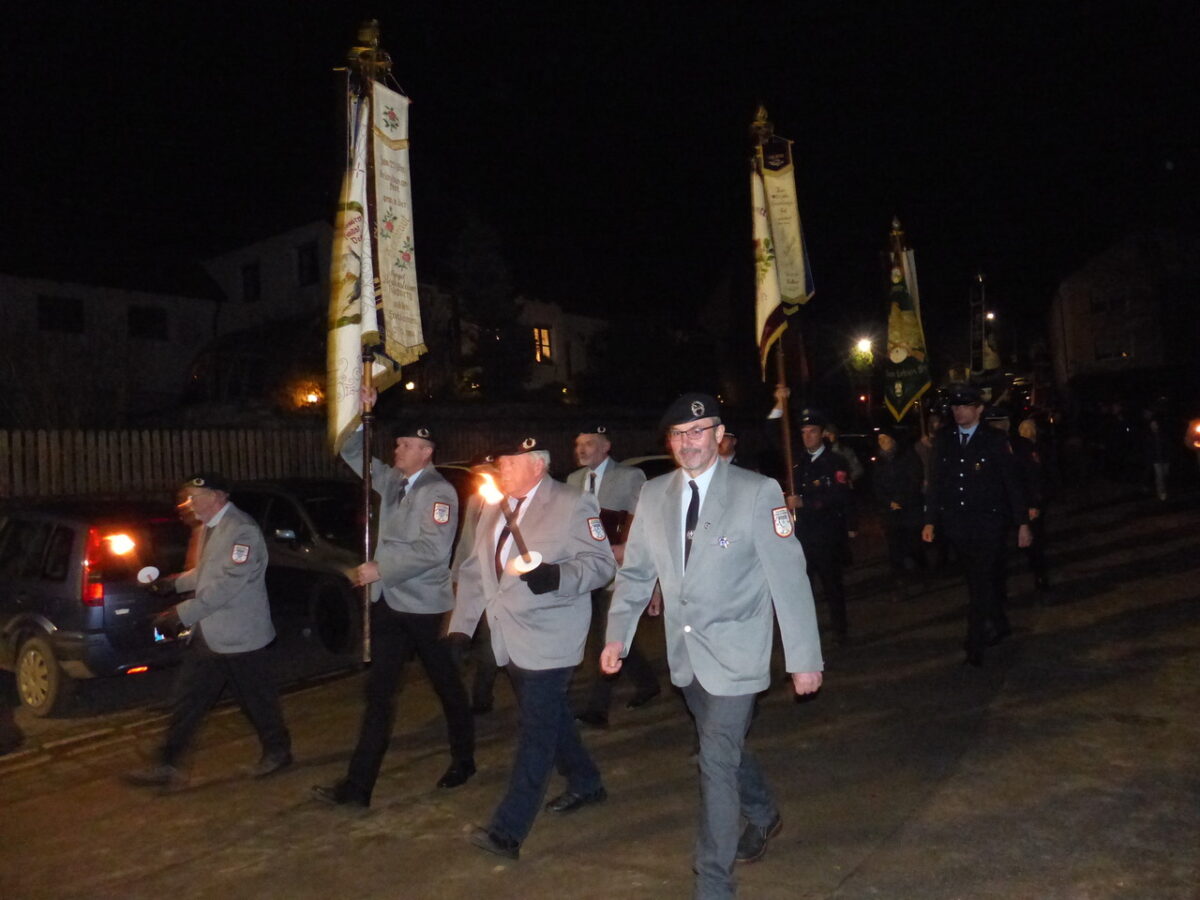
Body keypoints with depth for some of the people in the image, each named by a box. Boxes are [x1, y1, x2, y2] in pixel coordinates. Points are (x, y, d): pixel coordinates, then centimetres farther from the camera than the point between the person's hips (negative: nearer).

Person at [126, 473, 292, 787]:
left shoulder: (242, 530, -22)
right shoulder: (210, 527, 9)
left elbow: (228, 582, -29)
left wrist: (182, 613, -28)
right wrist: (176, 582, 9)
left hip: (240, 637, -9)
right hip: (207, 635, 9)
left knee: (258, 700, 9)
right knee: (187, 700, 10)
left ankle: (277, 751, 29)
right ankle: (168, 766, 19)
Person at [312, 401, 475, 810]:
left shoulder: (439, 492, -13)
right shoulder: (392, 481, 9)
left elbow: (432, 549, -23)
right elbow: (352, 453, 17)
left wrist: (381, 568, -21)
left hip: (424, 606, -6)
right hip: (388, 602, 6)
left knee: (447, 685, 12)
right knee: (378, 692, 5)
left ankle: (463, 759, 33)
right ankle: (358, 784, 8)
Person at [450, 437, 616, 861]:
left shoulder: (573, 504, -8)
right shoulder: (494, 509, 12)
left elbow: (602, 563, -12)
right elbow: (474, 570, 15)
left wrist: (556, 576, -29)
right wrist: (461, 626, 8)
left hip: (548, 641, -7)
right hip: (511, 640, 7)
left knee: (537, 729, -5)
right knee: (549, 716, 19)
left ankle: (508, 830, -2)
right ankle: (585, 783, 39)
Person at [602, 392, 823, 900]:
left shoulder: (758, 492, -13)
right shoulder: (653, 495, 1)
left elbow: (788, 576, -13)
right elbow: (636, 571, 6)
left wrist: (804, 657, -13)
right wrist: (618, 635, -5)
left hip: (734, 652, -5)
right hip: (685, 653, 5)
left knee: (717, 761, -5)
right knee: (723, 747, 23)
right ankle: (762, 817, 51)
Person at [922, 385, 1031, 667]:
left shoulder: (996, 440, -3)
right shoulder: (944, 440, 6)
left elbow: (1013, 484, -1)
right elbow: (936, 482, 9)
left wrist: (1023, 523, -3)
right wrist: (930, 520, 5)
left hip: (989, 524, -3)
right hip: (956, 525, 3)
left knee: (982, 583, -6)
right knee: (979, 581, 15)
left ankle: (976, 644, 1)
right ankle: (998, 626, 34)